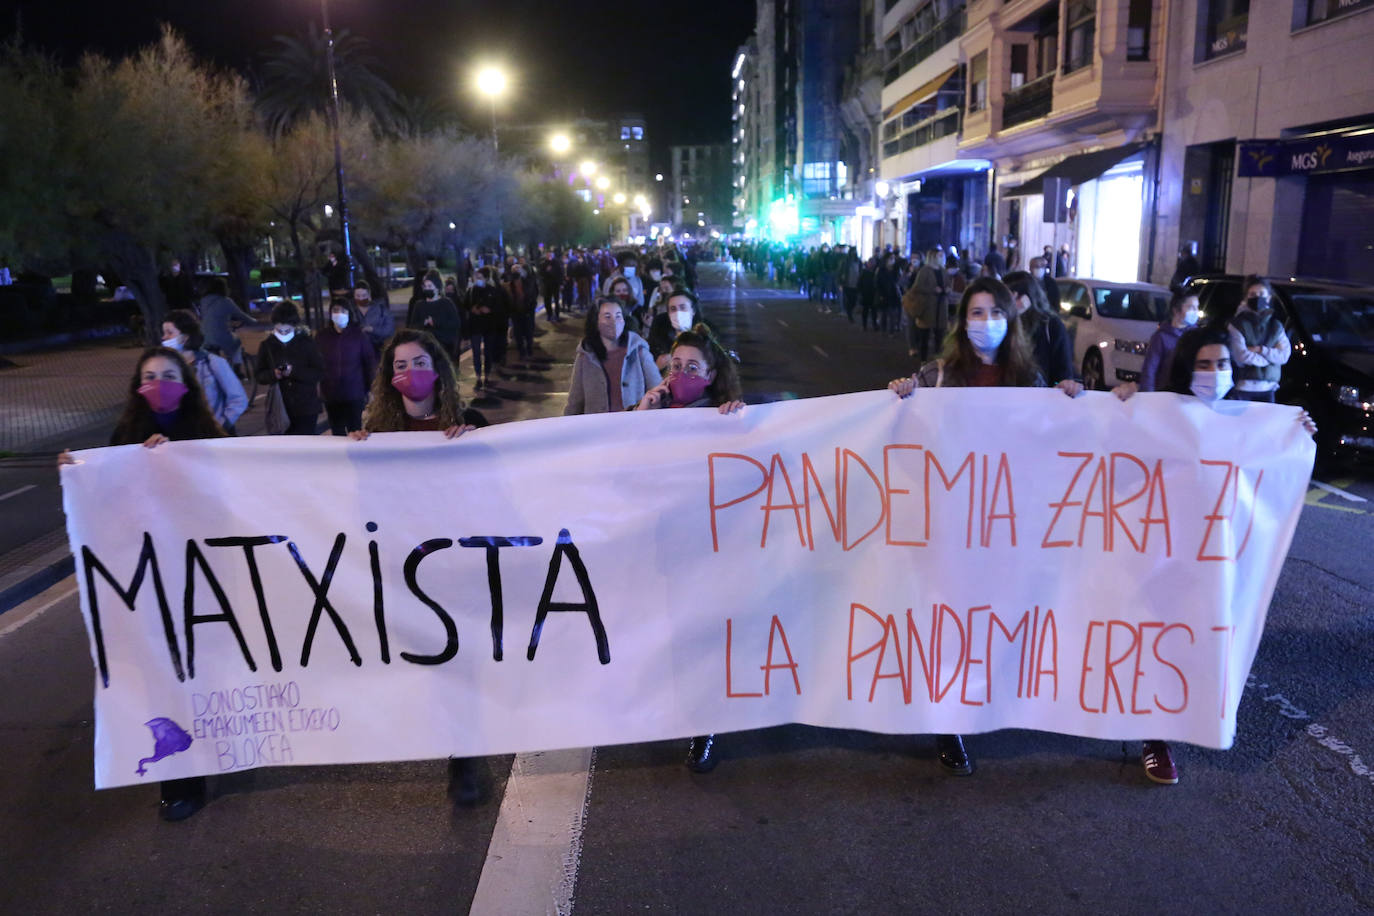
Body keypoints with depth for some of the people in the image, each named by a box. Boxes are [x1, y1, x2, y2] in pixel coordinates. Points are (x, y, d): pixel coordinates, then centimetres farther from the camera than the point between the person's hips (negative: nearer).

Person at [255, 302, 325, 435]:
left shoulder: (306, 343, -1)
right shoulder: (267, 345, 6)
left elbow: (319, 373, -5)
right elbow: (260, 376, 8)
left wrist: (294, 372, -17)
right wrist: (273, 374, -14)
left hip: (306, 408, -2)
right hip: (281, 409, 2)